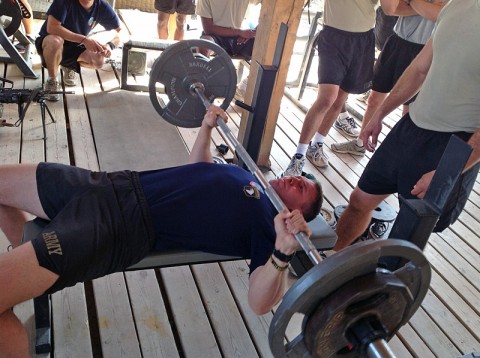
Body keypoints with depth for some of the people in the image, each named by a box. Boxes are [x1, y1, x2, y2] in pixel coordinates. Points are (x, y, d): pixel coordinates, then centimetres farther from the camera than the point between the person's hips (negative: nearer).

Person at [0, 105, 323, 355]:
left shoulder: (267, 225, -5)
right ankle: (27, 257, 39)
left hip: (123, 228, -8)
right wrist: (207, 126, 25)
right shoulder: (247, 174, 18)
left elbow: (260, 303, -17)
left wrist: (284, 251, -33)